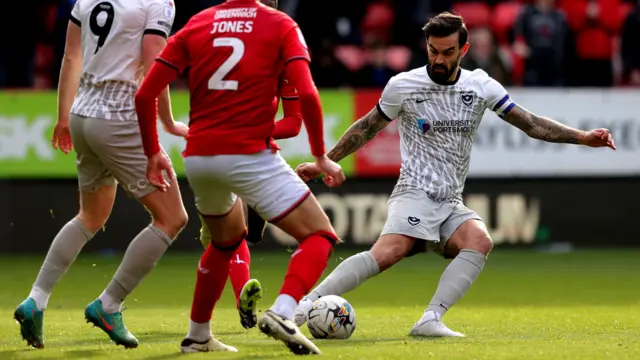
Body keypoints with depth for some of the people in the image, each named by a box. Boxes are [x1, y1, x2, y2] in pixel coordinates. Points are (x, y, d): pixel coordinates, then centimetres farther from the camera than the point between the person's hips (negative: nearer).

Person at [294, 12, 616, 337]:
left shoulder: (481, 86, 7)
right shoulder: (402, 86, 0)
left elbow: (531, 124, 9)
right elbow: (367, 128, 14)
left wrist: (582, 137, -1)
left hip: (451, 204, 4)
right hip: (415, 193, -4)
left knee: (480, 242, -29)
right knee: (389, 252, -32)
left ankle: (430, 320, -35)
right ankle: (306, 305, -35)